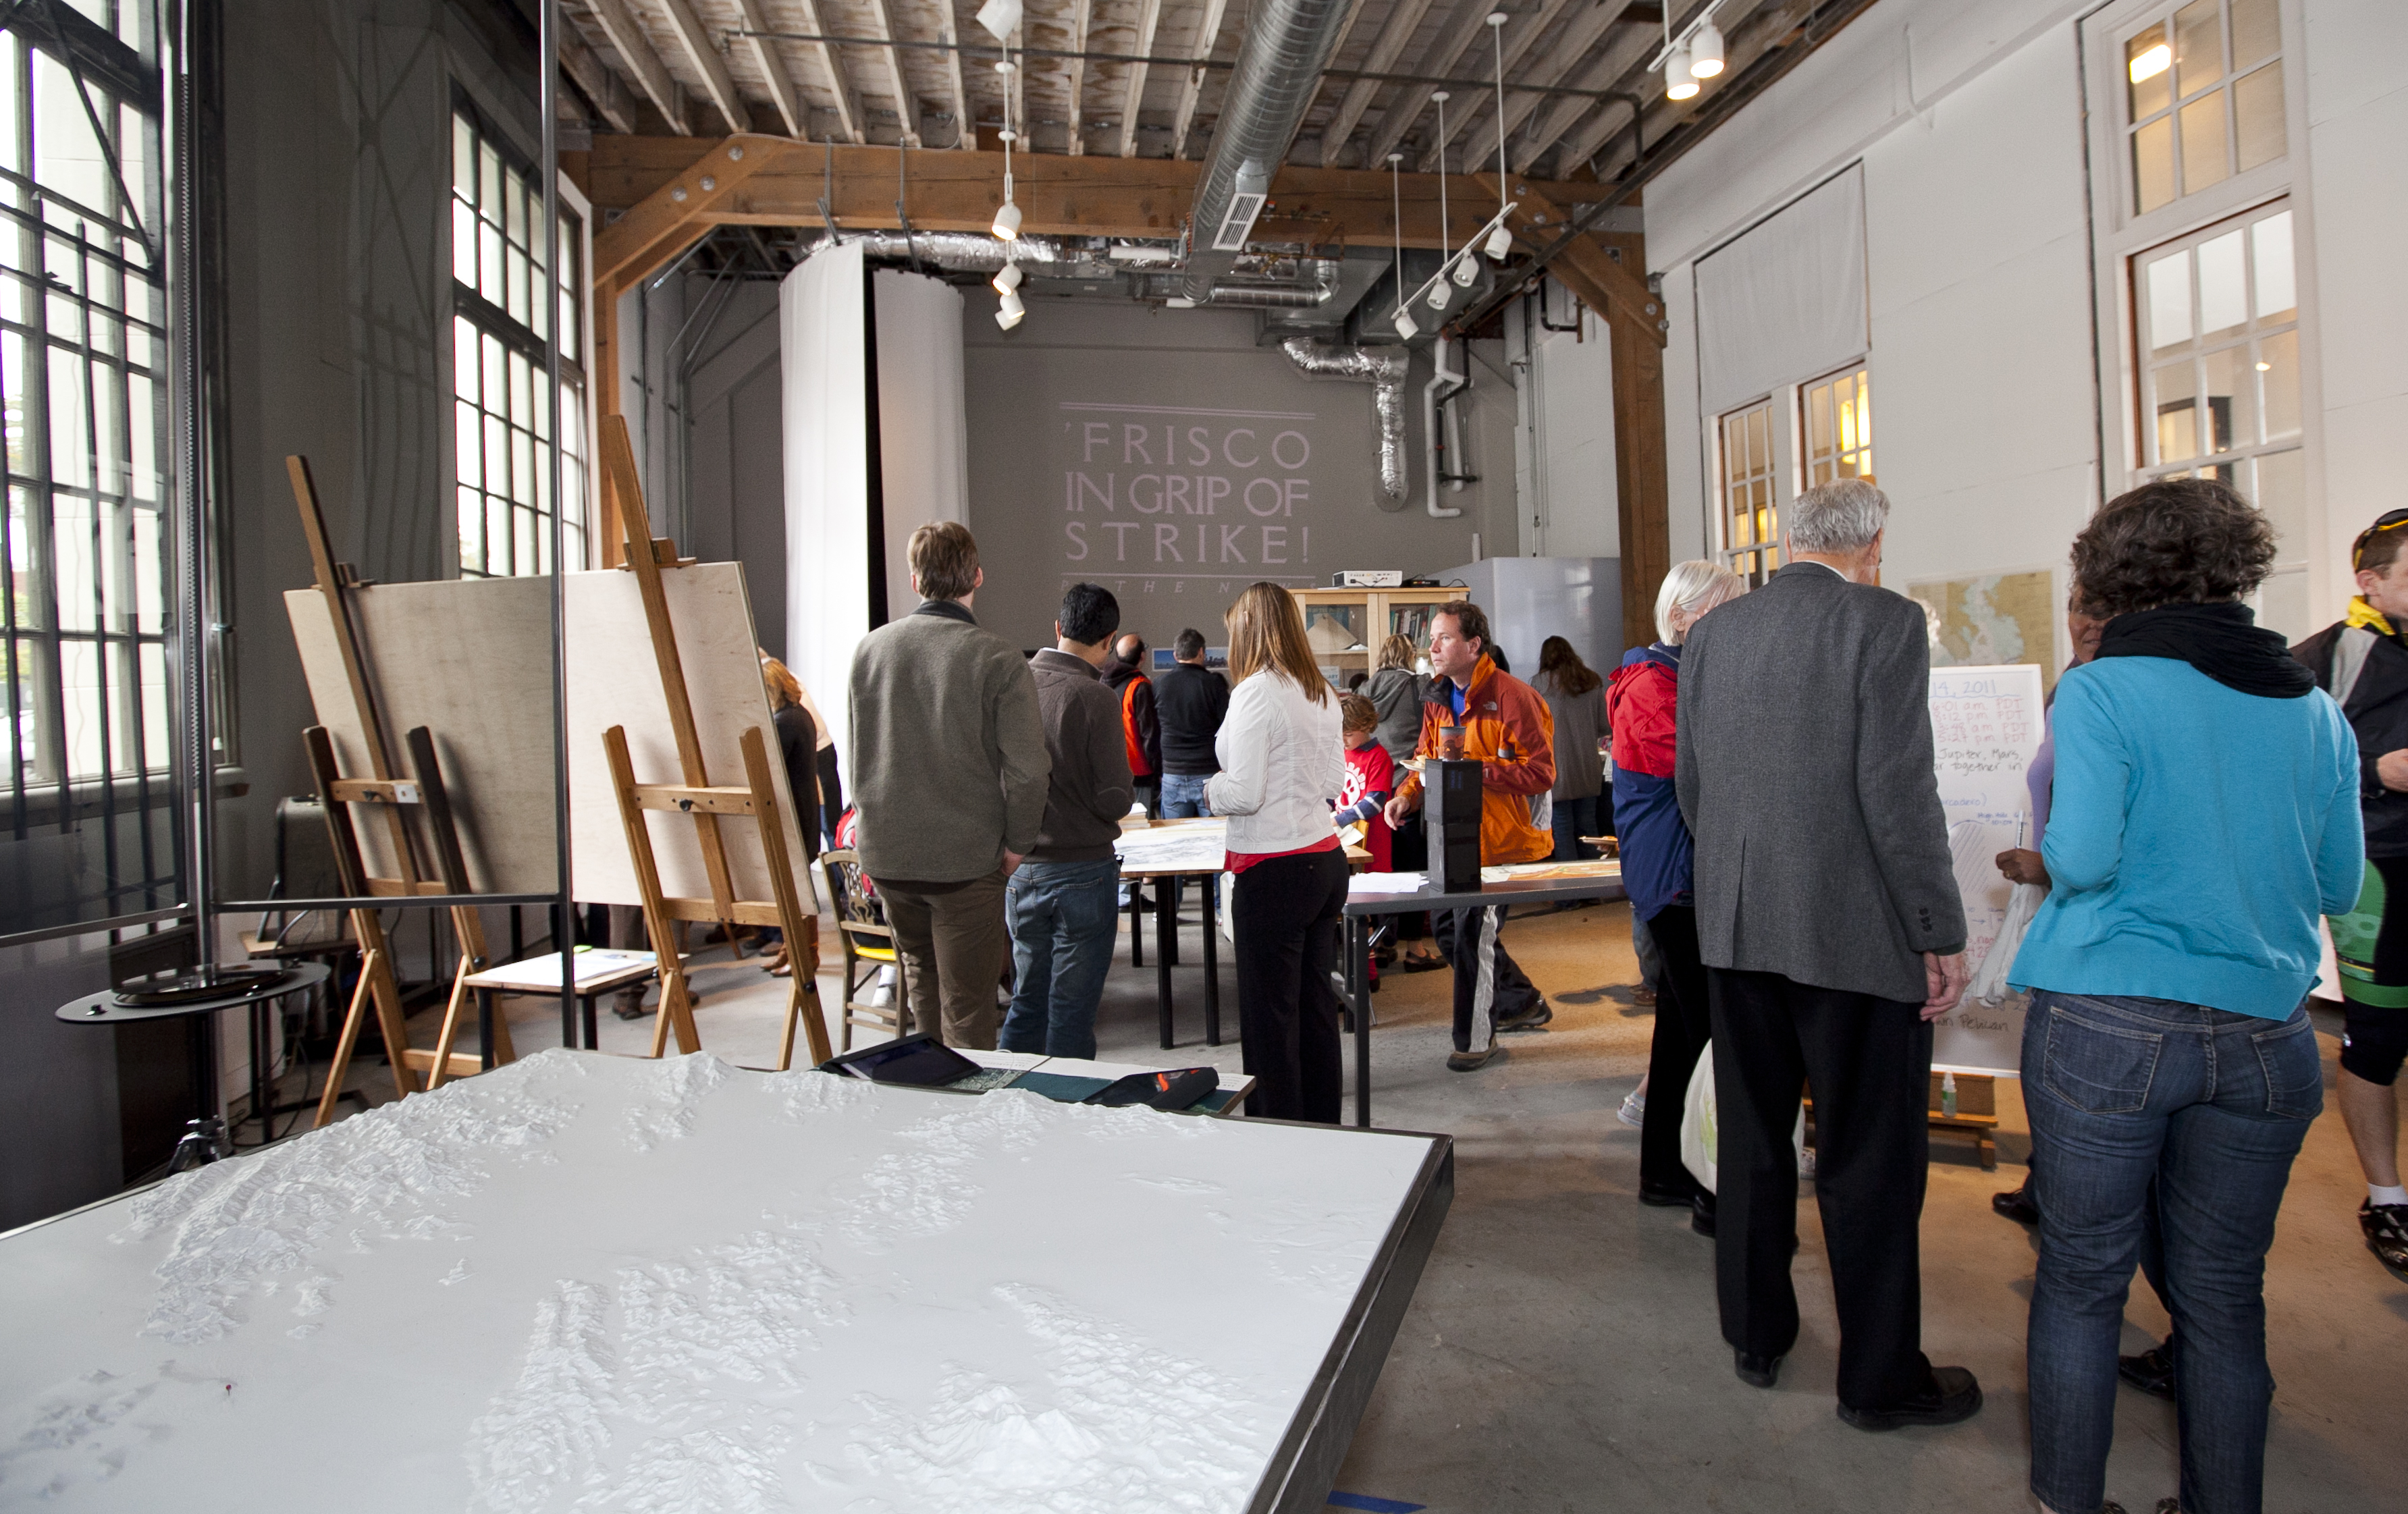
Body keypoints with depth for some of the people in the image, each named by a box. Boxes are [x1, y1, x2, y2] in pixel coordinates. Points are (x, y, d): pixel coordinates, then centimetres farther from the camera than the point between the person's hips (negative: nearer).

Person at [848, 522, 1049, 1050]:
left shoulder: (871, 648, 1)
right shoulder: (997, 659, -14)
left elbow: (856, 752, 11)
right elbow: (1028, 768, -18)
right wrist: (1017, 843, -3)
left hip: (883, 852, 5)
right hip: (966, 855, -5)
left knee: (919, 966, 26)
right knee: (968, 1006, 5)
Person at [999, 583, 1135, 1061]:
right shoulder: (1095, 698, -16)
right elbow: (1115, 802, -15)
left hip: (1019, 870, 5)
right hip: (1082, 871, -5)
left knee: (1027, 1000, 18)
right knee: (1071, 1012, 6)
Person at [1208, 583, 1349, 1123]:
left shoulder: (1256, 692, -14)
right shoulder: (1321, 692, 9)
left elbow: (1244, 794, -18)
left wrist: (1213, 788, 2)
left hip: (1274, 870, -8)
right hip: (1326, 859, 8)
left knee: (1270, 1018, 1)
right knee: (1316, 1004, 16)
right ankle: (1323, 1126, 27)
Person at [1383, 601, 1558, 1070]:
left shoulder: (1512, 696, -17)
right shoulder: (1438, 701, 10)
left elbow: (1540, 772, -20)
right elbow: (1427, 760, 18)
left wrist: (1476, 771, -28)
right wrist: (1406, 795, -2)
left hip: (1500, 841, -9)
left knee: (1473, 933, -5)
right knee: (1449, 929, 16)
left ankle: (1475, 1036, 13)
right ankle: (1522, 1002, 36)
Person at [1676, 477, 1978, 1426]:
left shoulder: (1711, 632, 7)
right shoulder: (1885, 622, -10)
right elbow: (1899, 791, -16)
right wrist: (1939, 935, -9)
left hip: (1734, 924, 6)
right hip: (1855, 928, -5)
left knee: (1752, 1138, 17)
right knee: (1871, 1159, 8)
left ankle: (1755, 1335, 32)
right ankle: (1880, 1378, 21)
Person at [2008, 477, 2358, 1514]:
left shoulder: (2101, 691, -9)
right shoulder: (2314, 708, 5)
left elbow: (2081, 857, -16)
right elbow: (2338, 886, 10)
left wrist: (2048, 817, 5)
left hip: (2105, 1027, -4)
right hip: (2263, 1034, 4)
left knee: (2082, 1279, 9)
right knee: (2224, 1293, 15)